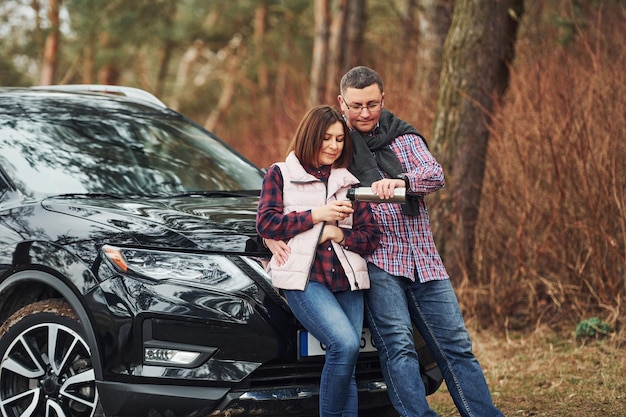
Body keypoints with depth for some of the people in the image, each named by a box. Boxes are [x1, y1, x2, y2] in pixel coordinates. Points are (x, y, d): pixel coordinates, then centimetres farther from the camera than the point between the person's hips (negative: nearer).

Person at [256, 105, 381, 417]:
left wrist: (339, 234, -5)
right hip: (304, 278, -4)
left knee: (346, 370, -3)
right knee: (345, 344, -26)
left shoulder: (349, 183, 21)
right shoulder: (280, 174, 13)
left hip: (347, 281, 4)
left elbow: (371, 237, 14)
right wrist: (315, 216, -6)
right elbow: (266, 224, 0)